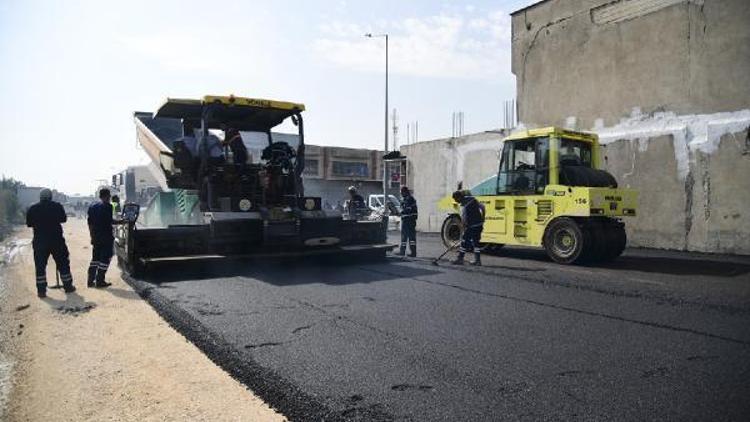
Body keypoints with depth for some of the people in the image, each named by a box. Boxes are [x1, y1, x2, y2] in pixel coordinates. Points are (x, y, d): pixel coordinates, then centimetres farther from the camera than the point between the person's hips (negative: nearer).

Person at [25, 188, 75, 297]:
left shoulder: (32, 209, -2)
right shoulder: (57, 206, -5)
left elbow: (29, 224, 5)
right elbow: (63, 219, 7)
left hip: (39, 240, 1)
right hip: (56, 239, -1)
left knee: (40, 265, 6)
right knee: (63, 263, 10)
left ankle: (41, 290, 3)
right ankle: (68, 286, 15)